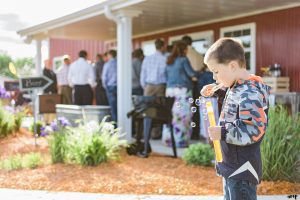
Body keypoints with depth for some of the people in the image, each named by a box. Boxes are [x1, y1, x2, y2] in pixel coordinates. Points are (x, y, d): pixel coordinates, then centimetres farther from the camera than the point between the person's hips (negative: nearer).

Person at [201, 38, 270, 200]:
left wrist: (223, 133, -29)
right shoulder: (235, 88, 8)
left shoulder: (249, 94, -22)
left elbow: (255, 131, -26)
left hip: (242, 170, -10)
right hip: (231, 166, 10)